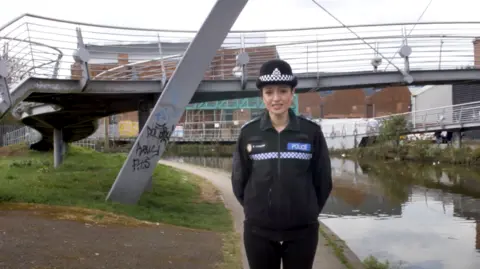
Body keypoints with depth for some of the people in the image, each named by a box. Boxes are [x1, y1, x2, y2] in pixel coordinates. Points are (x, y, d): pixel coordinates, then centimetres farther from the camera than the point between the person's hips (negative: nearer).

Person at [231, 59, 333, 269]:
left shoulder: (311, 132, -3)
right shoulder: (248, 132, -2)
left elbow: (323, 180, 4)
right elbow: (239, 180, 6)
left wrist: (307, 212, 9)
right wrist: (257, 211, 10)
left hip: (302, 230, 0)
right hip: (259, 231, 1)